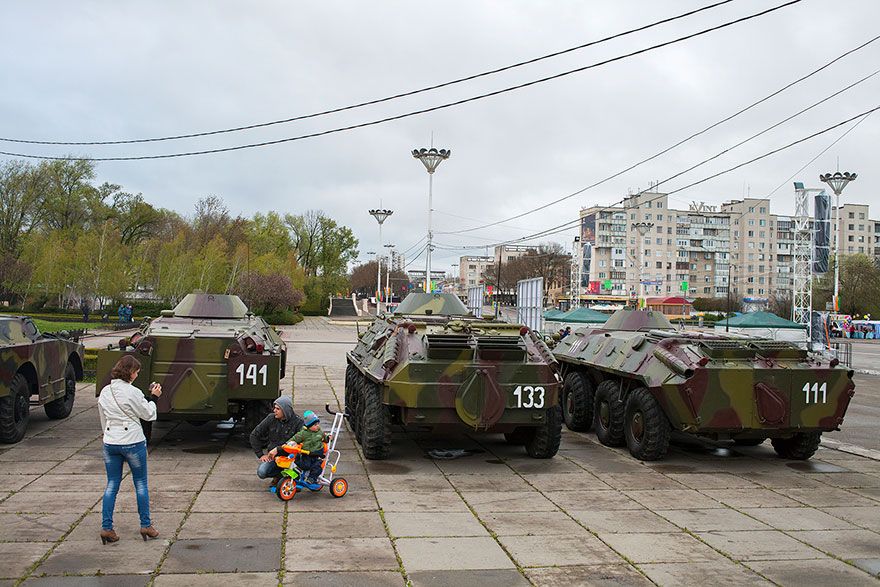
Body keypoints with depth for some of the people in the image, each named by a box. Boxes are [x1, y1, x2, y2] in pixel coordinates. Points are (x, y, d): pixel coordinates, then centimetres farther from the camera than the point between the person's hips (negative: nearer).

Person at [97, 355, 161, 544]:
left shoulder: (105, 392, 4)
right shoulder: (133, 392, -15)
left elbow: (103, 420, 14)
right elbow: (148, 415, -5)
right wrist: (153, 397, 8)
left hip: (110, 443, 5)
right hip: (133, 442, -5)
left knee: (112, 484, 11)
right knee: (141, 483, 9)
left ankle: (106, 527, 7)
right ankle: (146, 525, 14)